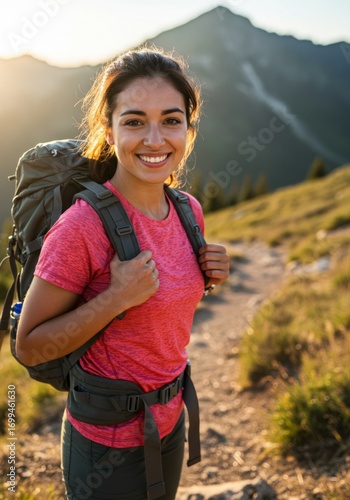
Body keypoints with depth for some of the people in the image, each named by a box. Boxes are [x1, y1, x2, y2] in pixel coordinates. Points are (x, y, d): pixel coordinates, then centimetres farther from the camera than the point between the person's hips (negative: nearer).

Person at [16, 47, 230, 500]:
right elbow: (28, 347, -18)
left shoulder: (190, 210, -5)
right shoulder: (82, 225, -26)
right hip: (108, 440, -6)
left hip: (170, 421, 6)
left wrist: (207, 277, -10)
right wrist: (118, 297, -30)